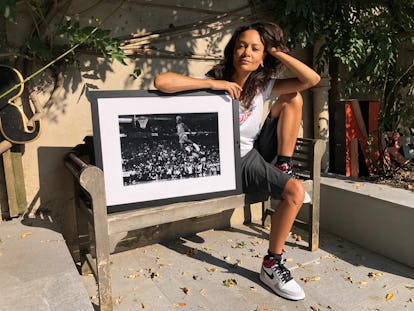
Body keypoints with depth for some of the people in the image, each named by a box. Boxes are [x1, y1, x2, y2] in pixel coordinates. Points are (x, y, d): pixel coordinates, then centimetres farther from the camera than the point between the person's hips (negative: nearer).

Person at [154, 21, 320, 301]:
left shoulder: (263, 84, -2)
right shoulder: (213, 81, -15)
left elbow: (313, 79, -8)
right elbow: (161, 82, -29)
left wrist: (277, 52, -11)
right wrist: (213, 84, -30)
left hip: (253, 156, 6)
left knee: (292, 98, -3)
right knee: (295, 192, -22)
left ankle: (284, 167, 1)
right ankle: (271, 265, -3)